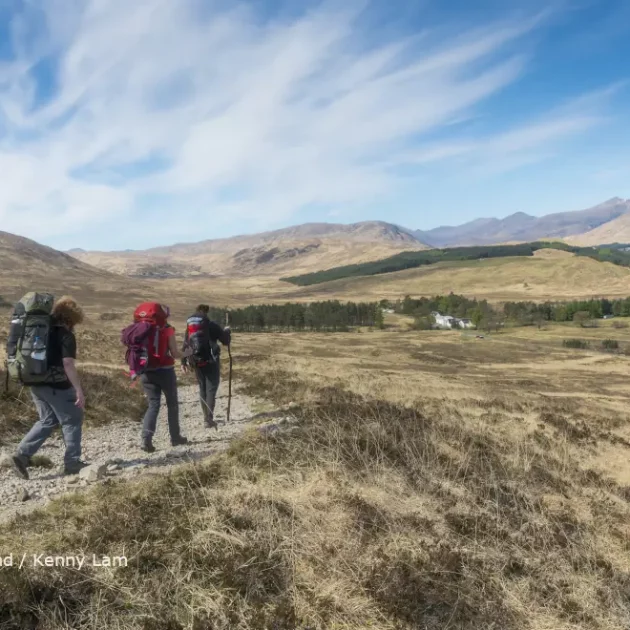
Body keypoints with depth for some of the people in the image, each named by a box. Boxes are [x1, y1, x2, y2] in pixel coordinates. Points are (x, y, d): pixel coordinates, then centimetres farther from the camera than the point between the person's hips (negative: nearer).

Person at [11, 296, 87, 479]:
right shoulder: (66, 335, -12)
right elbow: (68, 364, -21)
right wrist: (79, 390, -22)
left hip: (36, 384, 7)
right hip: (57, 386, -7)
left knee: (47, 421, 19)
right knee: (72, 421, 7)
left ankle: (23, 454, 6)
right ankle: (72, 463, 10)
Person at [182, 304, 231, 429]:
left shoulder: (189, 326, 9)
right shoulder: (211, 325, -6)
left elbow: (185, 345, 8)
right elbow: (226, 341, -2)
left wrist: (183, 362, 14)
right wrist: (227, 331, 17)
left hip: (196, 362, 5)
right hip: (211, 361, -5)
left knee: (202, 389, 16)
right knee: (211, 389, -3)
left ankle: (206, 418, 19)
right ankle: (209, 419, -11)